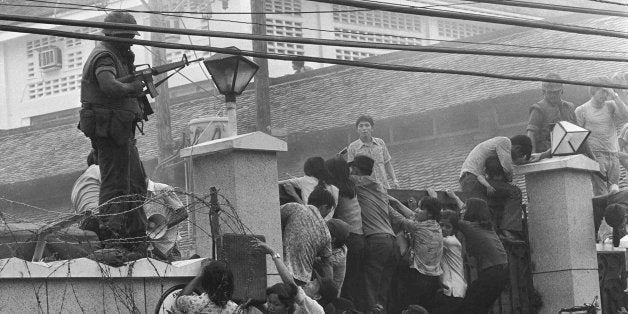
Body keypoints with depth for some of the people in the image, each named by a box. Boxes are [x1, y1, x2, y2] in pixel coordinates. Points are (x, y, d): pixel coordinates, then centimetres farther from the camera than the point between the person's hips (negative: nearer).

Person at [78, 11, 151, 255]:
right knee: (115, 185, -11)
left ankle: (137, 241, 19)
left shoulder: (119, 56, 22)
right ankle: (111, 243, -11)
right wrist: (133, 88, -16)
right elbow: (109, 86, -30)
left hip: (121, 132, 11)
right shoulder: (104, 56, -11)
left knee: (137, 183, 14)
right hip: (110, 131, -11)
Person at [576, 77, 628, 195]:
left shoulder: (611, 106, 11)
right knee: (601, 194, -12)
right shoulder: (582, 110, 3)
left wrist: (615, 97, -8)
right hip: (595, 156, -4)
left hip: (613, 155, 4)